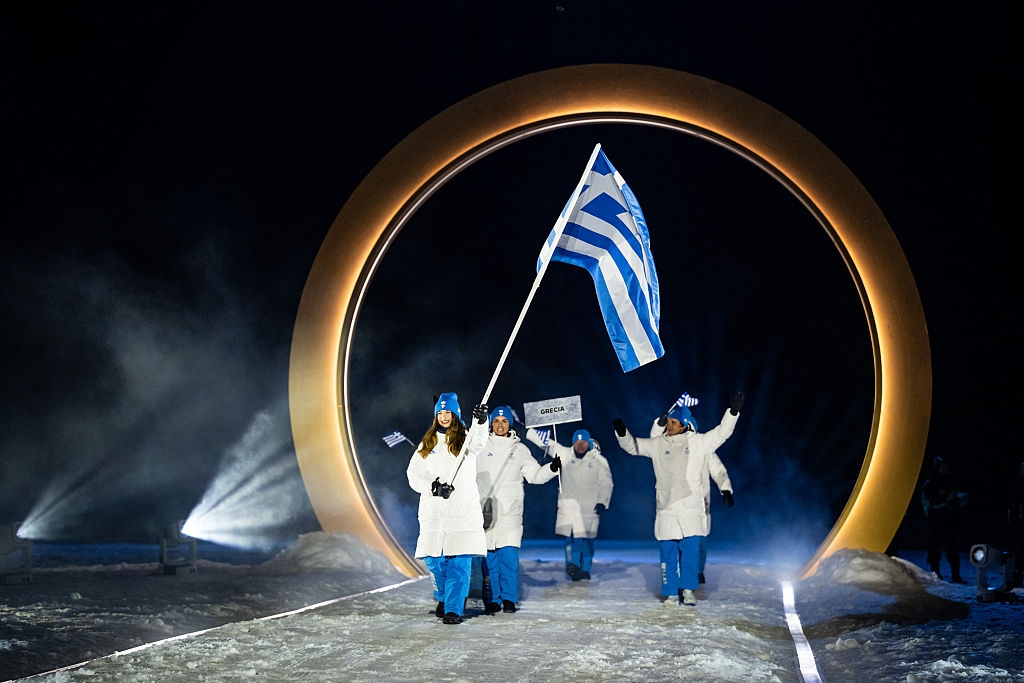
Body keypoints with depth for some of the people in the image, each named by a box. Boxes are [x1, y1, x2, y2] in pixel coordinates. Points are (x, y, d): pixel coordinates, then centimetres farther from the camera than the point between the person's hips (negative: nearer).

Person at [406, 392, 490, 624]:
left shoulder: (465, 438, 5)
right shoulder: (427, 443, 15)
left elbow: (477, 440, -19)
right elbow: (413, 473, 8)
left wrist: (481, 420, -41)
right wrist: (432, 486, -11)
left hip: (463, 510, -3)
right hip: (433, 511, 3)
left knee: (459, 561, -7)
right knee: (433, 559, 5)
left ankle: (454, 609, 0)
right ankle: (443, 598, 30)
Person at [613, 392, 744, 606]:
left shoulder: (699, 443, 3)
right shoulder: (658, 444, 7)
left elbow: (722, 432, 3)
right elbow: (633, 446, 11)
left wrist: (733, 411, -7)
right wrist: (622, 432, -7)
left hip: (692, 508, -1)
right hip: (666, 508, 1)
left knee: (690, 550, 0)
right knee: (668, 552, 3)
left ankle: (688, 590, 14)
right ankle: (671, 593, 12)